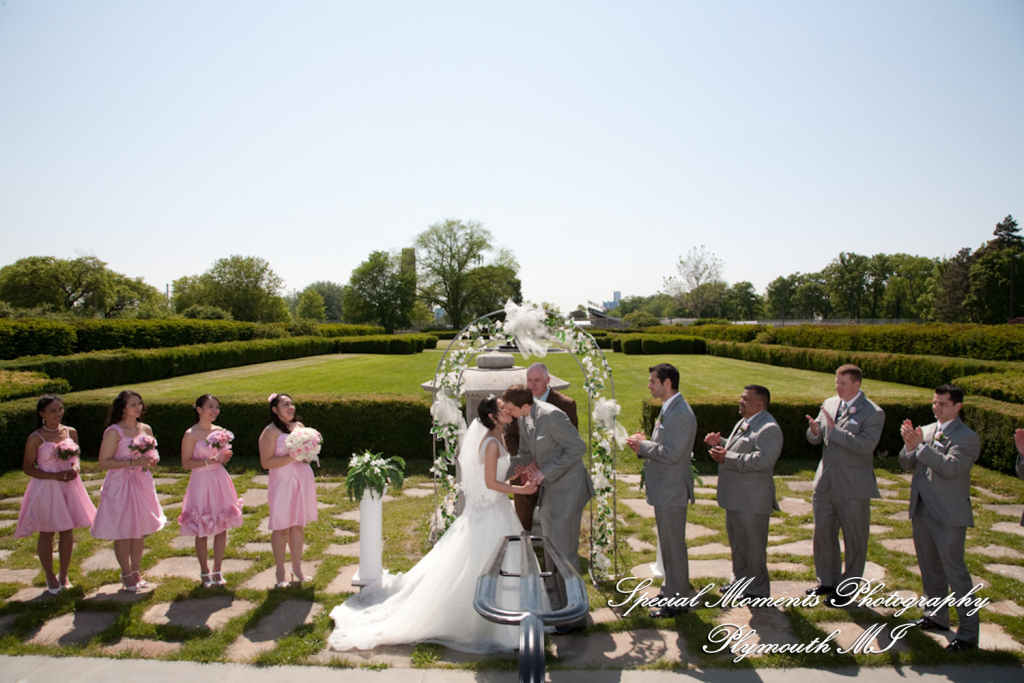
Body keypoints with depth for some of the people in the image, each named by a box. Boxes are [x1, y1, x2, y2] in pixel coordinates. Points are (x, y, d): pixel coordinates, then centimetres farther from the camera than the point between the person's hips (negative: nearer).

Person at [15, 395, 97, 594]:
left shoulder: (71, 432, 2)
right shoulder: (36, 438, -11)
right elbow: (28, 467, -8)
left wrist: (76, 468, -8)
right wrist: (55, 476, -19)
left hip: (69, 487, 4)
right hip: (46, 489, -4)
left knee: (68, 532, 9)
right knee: (47, 534, 7)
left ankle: (63, 575, 25)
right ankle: (50, 577, 23)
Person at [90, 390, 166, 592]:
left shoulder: (146, 429, 6)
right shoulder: (114, 432, -12)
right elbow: (103, 463, -15)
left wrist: (152, 459, -3)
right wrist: (133, 462, -22)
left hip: (142, 483, 5)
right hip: (120, 485, -5)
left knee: (140, 529, 11)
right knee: (122, 530, 4)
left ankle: (136, 571, 25)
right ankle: (126, 574, 19)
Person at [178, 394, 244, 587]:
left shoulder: (221, 431, 8)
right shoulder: (191, 434, -9)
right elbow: (186, 463, -11)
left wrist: (224, 457, -2)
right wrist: (209, 461, -21)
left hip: (220, 481, 5)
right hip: (201, 483, -5)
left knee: (222, 528, 7)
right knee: (202, 531, 4)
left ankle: (217, 571, 20)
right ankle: (205, 573, 21)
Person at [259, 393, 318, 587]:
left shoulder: (299, 426, 11)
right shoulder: (271, 431, -8)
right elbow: (266, 462, -14)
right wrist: (292, 457, -19)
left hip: (303, 480, 6)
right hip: (282, 482, -5)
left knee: (299, 525, 10)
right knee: (281, 527, 1)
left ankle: (297, 569, 21)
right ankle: (280, 573, 14)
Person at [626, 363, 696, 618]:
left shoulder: (680, 415, -23)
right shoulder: (669, 409, 11)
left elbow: (671, 454, -27)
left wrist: (643, 445, -15)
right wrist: (644, 444, 1)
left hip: (671, 491, -10)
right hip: (665, 490, 10)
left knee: (673, 546, 2)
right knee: (669, 544, 20)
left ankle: (676, 601, 14)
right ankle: (672, 589, 35)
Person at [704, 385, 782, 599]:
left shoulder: (768, 428, -20)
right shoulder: (744, 422, 12)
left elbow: (760, 461, -31)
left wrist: (726, 458, -27)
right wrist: (720, 443, 2)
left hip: (752, 501, -10)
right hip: (736, 498, 10)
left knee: (753, 546, 5)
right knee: (737, 542, 21)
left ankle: (757, 590, 20)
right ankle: (740, 581, 37)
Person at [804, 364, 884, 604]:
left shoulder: (873, 413, -12)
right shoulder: (829, 404, 6)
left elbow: (865, 445, -25)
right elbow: (815, 439, 9)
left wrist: (833, 429, -27)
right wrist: (814, 429, -15)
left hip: (853, 487, -6)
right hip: (825, 483, 6)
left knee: (854, 540, 9)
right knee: (822, 534, 15)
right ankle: (827, 581, 33)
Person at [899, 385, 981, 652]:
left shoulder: (966, 437, -12)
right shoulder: (926, 431, 9)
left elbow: (950, 467, -25)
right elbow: (906, 464, 6)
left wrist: (920, 445, -24)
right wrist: (910, 445, -13)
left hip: (949, 514, -7)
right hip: (921, 510, 7)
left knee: (954, 570, -3)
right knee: (929, 567, 19)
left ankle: (968, 632, 8)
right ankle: (937, 615, 35)